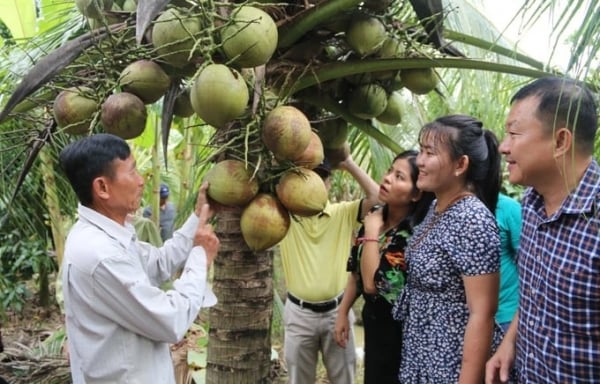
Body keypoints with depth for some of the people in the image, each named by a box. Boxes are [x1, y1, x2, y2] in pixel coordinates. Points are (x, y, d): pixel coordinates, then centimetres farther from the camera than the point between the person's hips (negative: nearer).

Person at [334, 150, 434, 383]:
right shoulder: (375, 215, -3)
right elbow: (356, 271, 8)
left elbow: (372, 283, -29)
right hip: (373, 319, 7)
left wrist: (372, 231, -24)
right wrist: (343, 313, 10)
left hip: (397, 328, -7)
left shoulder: (413, 234, -25)